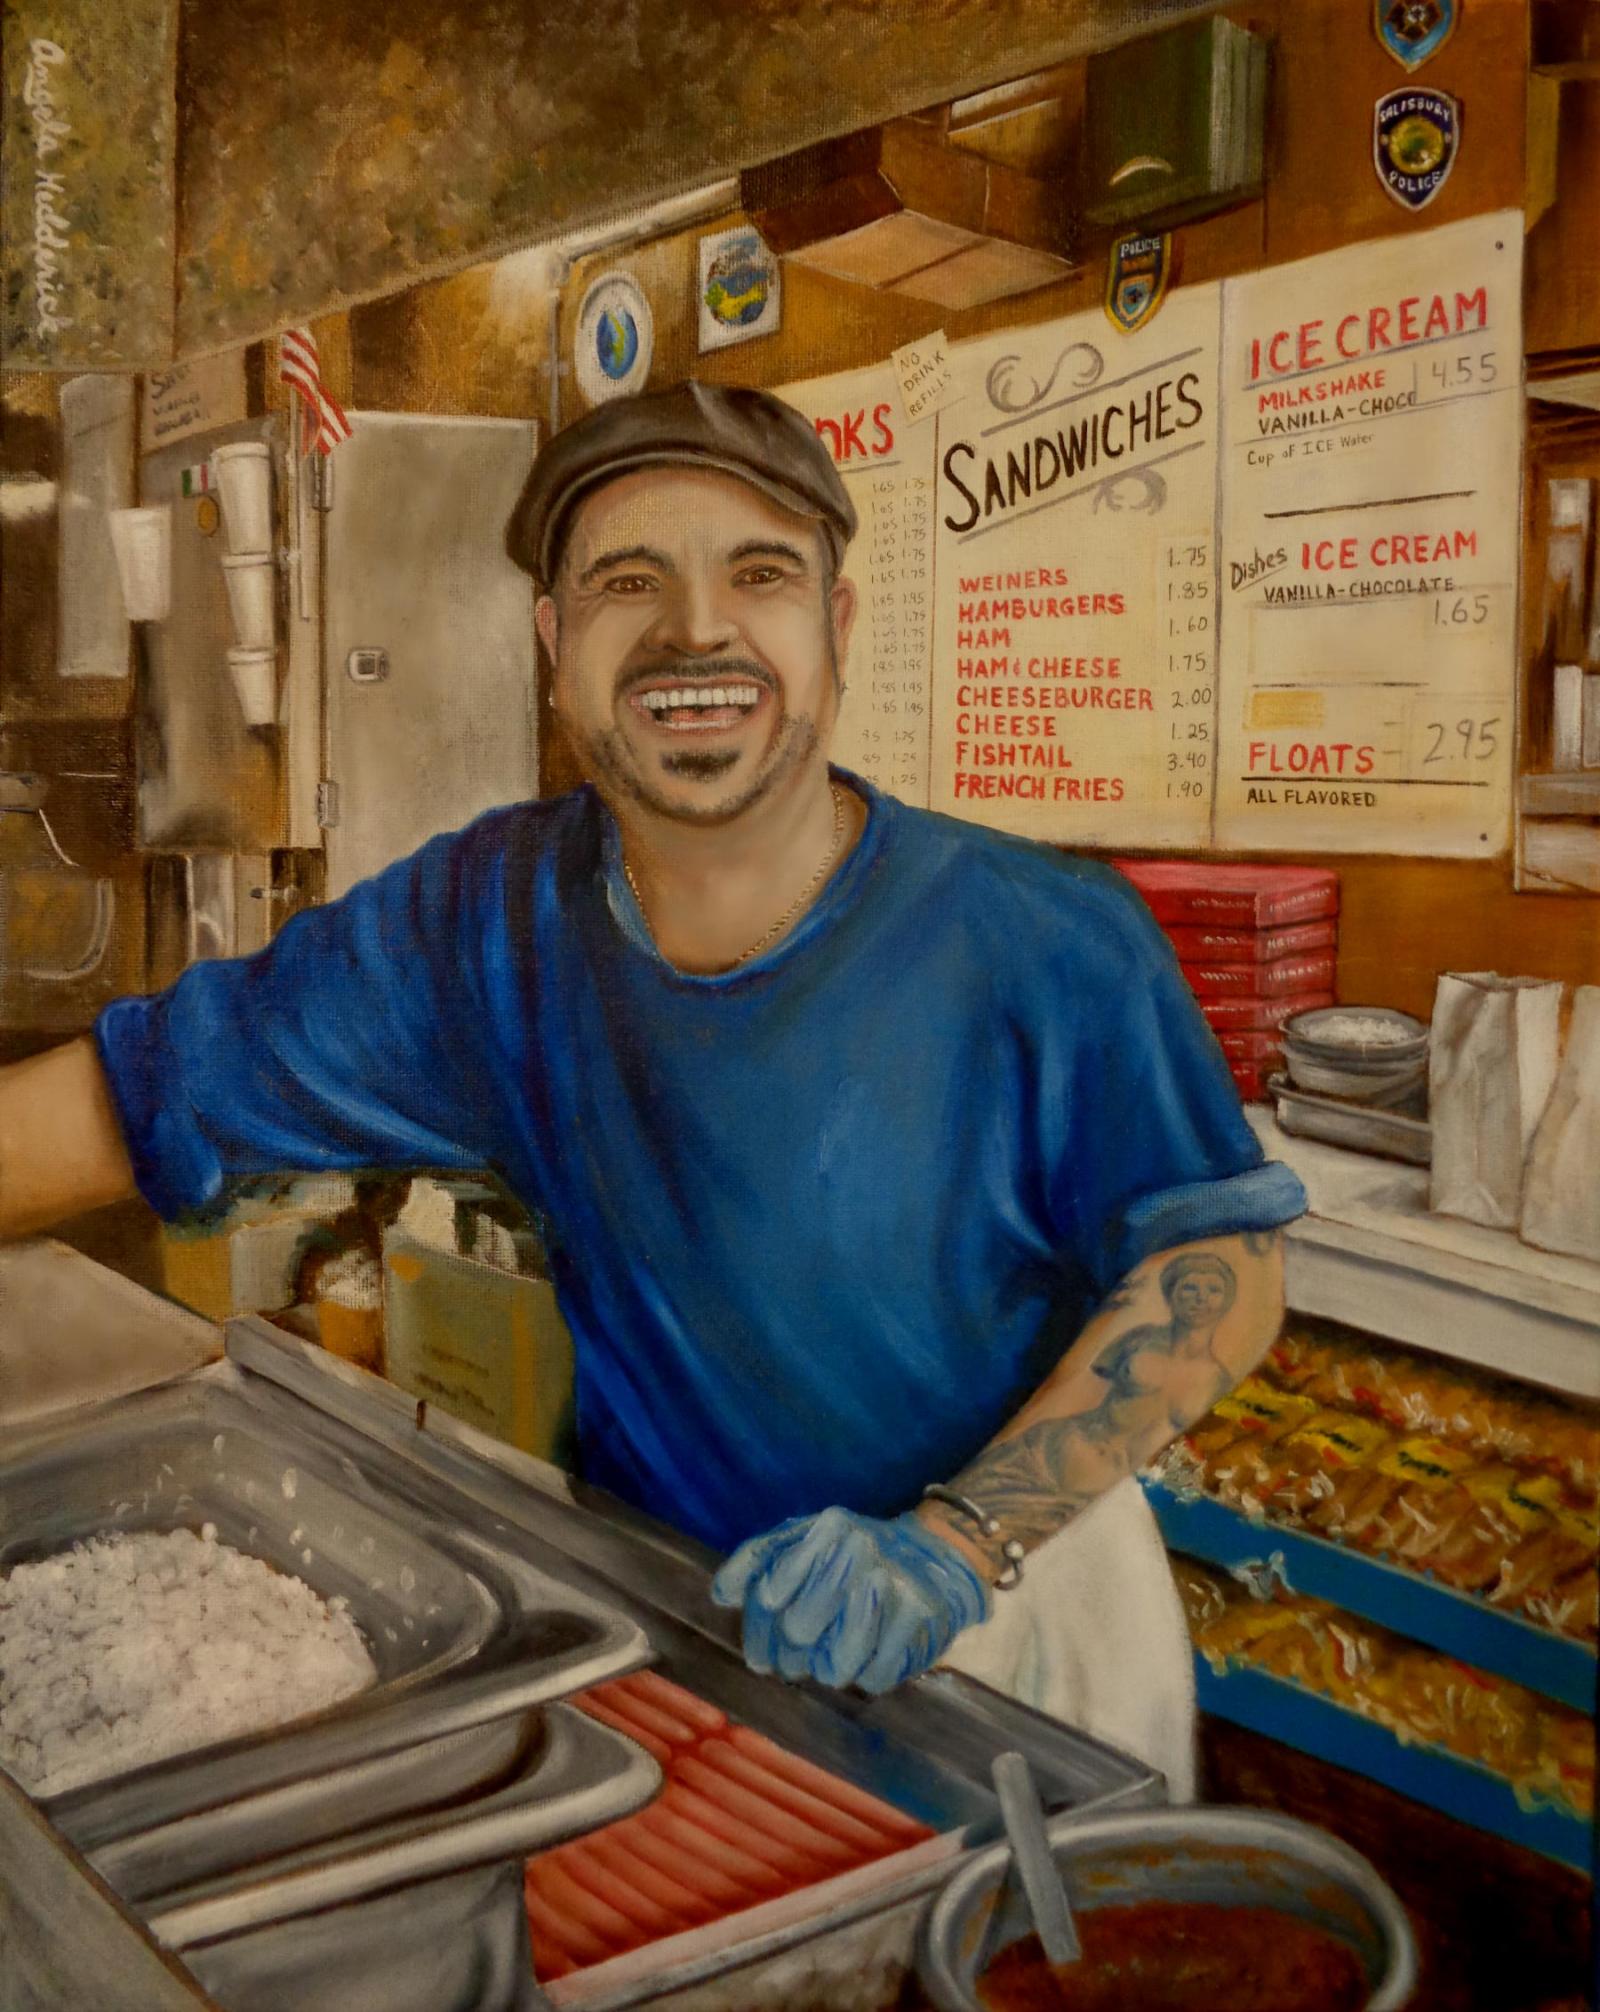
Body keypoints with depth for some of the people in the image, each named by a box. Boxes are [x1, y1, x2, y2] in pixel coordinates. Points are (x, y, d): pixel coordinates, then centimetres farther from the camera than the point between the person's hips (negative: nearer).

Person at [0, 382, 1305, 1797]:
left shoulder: (1051, 946, -20)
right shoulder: (486, 924, -11)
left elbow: (1222, 1263, -17)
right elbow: (128, 1099, -7)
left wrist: (951, 1547, -28)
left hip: (1011, 1613, -1)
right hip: (651, 1597, 2)